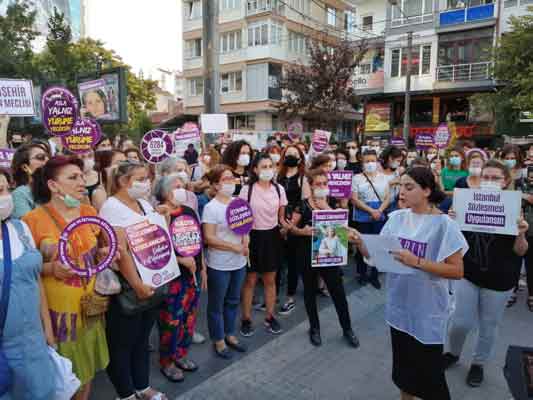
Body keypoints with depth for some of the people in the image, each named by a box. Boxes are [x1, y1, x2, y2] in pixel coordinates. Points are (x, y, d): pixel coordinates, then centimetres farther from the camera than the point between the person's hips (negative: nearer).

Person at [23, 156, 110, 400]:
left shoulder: (89, 212, 3)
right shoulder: (33, 219, -14)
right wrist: (50, 268, -24)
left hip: (89, 307, 5)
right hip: (57, 310, -5)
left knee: (86, 368, 20)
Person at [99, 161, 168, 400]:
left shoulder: (145, 204, 9)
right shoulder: (112, 207, -14)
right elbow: (120, 251, -22)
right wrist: (137, 285, -24)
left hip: (152, 282, 8)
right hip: (127, 287, -7)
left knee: (143, 338, 19)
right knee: (123, 343, 9)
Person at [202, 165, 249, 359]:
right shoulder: (211, 207, -15)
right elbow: (209, 238, -19)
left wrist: (246, 244, -9)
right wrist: (234, 247, -21)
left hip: (239, 262, 6)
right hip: (219, 265, -6)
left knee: (233, 301, 20)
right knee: (217, 304, 10)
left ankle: (230, 335, 37)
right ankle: (218, 341, 27)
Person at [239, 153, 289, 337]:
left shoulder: (279, 189, 0)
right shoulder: (247, 190, -10)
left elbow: (281, 217, 7)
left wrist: (290, 226, -13)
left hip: (272, 236, 3)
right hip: (253, 236, -3)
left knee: (270, 280, 13)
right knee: (250, 280, 7)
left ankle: (269, 317, 30)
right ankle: (246, 319, 24)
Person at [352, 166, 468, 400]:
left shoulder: (443, 224, -15)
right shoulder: (396, 218, -2)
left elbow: (457, 271, -14)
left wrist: (417, 262, -25)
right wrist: (360, 243, -18)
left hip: (427, 310, -4)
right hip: (399, 306, 5)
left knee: (429, 373, 8)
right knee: (403, 365, 21)